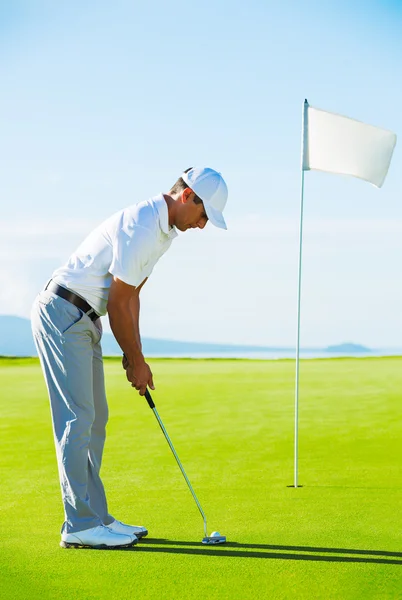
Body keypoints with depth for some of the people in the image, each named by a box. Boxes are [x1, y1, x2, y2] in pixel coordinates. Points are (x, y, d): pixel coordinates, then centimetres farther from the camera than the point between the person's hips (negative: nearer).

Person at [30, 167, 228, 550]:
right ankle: (80, 525, -7)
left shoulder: (163, 229, 12)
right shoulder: (142, 226, -20)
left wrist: (135, 356, 11)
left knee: (94, 419, 10)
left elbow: (131, 294, 16)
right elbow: (118, 302, -17)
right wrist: (136, 360, -6)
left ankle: (95, 516, 15)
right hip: (62, 313, -11)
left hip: (83, 320, 11)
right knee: (78, 420, -10)